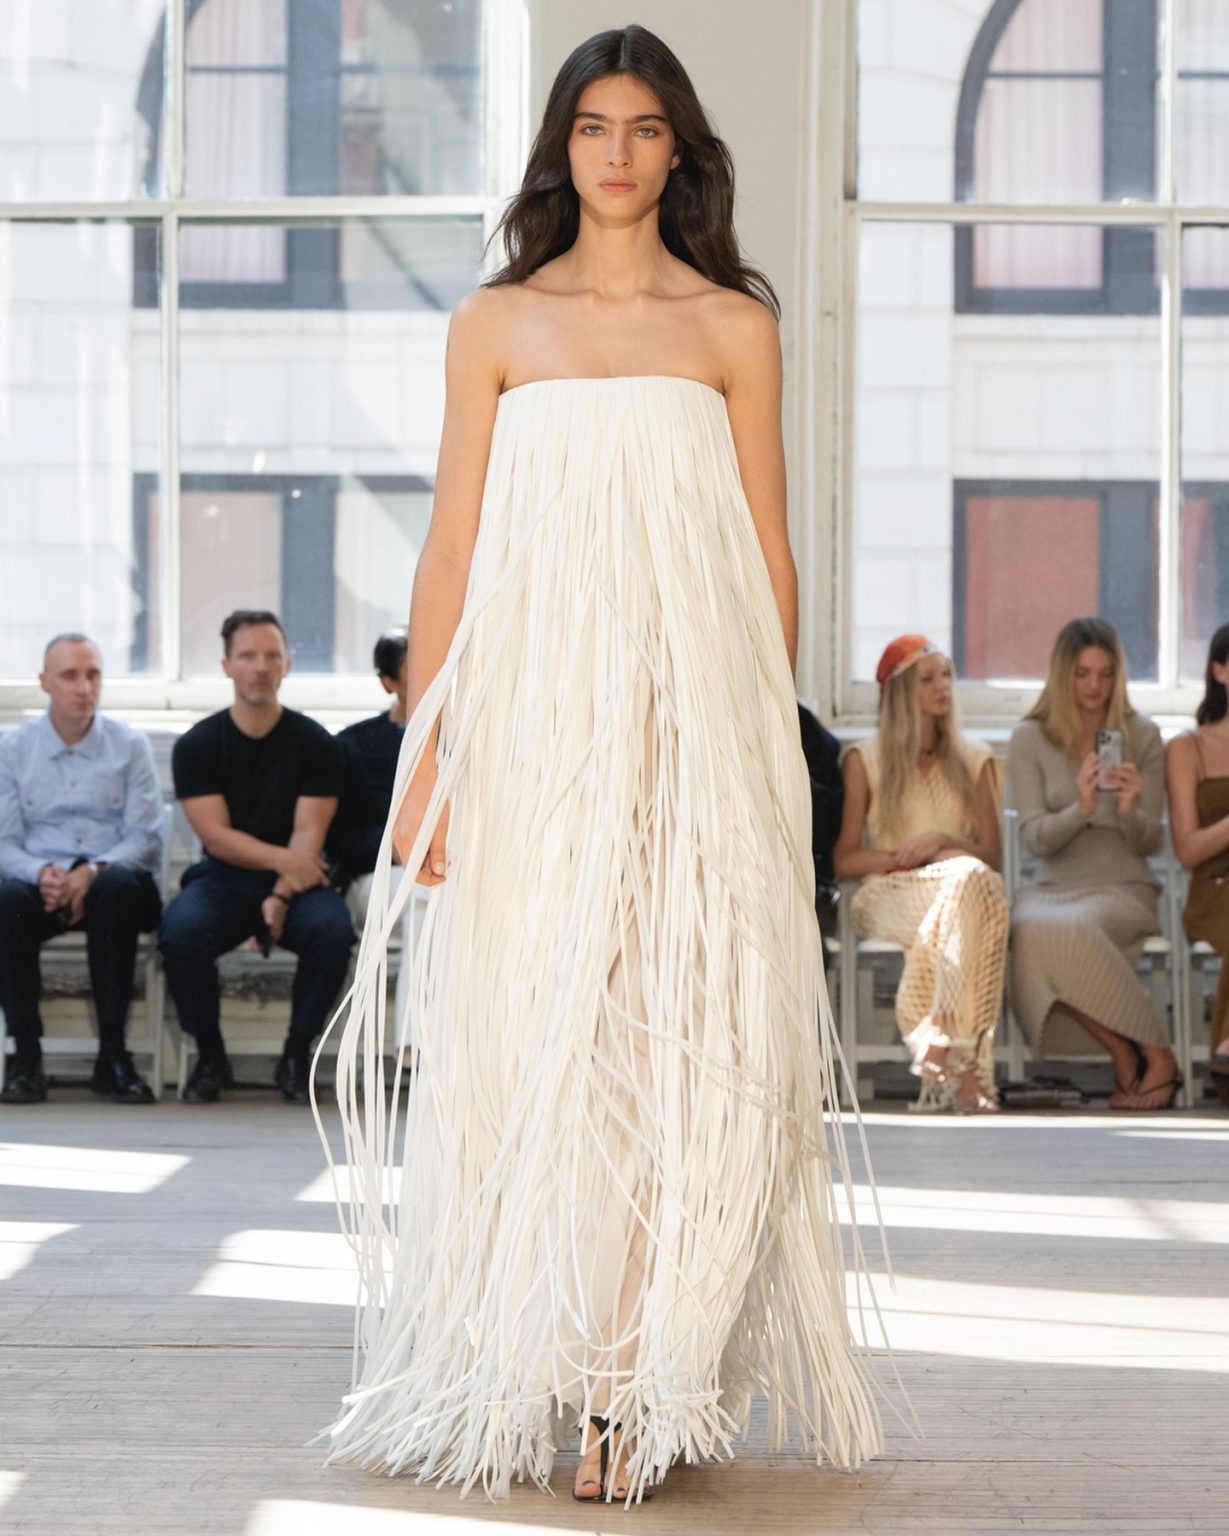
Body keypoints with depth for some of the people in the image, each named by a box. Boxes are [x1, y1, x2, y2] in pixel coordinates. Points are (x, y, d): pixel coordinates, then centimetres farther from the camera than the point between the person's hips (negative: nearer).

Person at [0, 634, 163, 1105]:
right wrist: (41, 873, -19)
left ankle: (112, 1054, -33)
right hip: (40, 882, 1)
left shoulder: (131, 745, 8)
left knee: (120, 886, -38)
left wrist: (94, 871, -19)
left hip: (111, 877, -1)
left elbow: (145, 838, 1)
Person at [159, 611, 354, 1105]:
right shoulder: (198, 744, 2)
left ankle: (297, 1055, -12)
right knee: (180, 929, -33)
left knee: (332, 928, -33)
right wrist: (282, 858, -21)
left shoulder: (315, 743, 1)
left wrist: (281, 896, -23)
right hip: (223, 880, 0)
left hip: (294, 880, 0)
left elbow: (308, 836, -6)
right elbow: (217, 837, -6)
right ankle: (209, 1056, -11)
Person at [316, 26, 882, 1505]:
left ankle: (638, 1386, -1)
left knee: (682, 1037, -6)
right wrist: (420, 758, 0)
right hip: (533, 718, 0)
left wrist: (772, 757, 5)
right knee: (524, 1035, -1)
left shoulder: (734, 326, 10)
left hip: (691, 719, 0)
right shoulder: (494, 325, 10)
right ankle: (517, 1382, 9)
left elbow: (769, 558, 10)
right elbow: (450, 552, 7)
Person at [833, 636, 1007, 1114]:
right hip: (888, 896, -2)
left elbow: (993, 856, 11)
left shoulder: (974, 760, 18)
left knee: (971, 879, -38)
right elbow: (844, 860, 6)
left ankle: (940, 1054, -44)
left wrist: (944, 841, -9)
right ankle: (961, 1063, -42)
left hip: (965, 887, 2)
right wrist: (901, 855, -11)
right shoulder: (865, 759, 10)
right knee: (966, 878, -37)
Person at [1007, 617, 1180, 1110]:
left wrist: (1129, 810, -19)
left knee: (1070, 928, -37)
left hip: (1124, 889, -1)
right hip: (1054, 887, 1)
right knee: (1031, 929, -36)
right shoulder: (1030, 739, 4)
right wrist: (1081, 809, -23)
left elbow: (1149, 843, 3)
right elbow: (1035, 838, -3)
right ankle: (1127, 1056, -20)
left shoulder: (1142, 736, 4)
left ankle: (1155, 1058, -21)